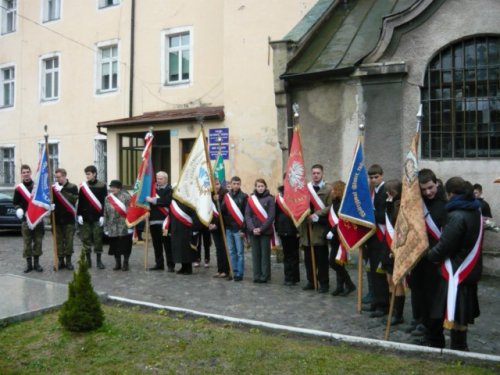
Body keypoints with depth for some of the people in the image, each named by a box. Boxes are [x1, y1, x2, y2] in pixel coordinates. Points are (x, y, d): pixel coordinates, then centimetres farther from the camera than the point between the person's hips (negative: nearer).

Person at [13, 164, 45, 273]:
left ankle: (36, 263, 14)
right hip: (26, 219, -1)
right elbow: (15, 202, 8)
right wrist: (18, 209, -11)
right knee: (27, 242, 0)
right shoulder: (19, 188, 3)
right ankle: (29, 263, 9)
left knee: (38, 241, 5)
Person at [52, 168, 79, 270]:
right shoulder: (54, 187, 6)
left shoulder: (73, 187, 1)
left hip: (68, 218, -2)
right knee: (58, 240, 5)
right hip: (57, 218, 2)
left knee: (69, 240, 2)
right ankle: (60, 261, 13)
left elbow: (74, 199, -14)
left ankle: (68, 261, 11)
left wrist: (61, 191, -19)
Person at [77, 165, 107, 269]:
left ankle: (98, 260, 10)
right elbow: (80, 201, 5)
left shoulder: (102, 186, -2)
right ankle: (88, 260, 15)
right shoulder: (83, 186, 6)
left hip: (97, 216, -2)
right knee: (85, 238, 5)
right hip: (85, 216, 3)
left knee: (98, 238, 1)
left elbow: (105, 202, -4)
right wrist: (79, 215, -2)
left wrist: (102, 216, -9)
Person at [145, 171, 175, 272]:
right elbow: (147, 198, 24)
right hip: (153, 220, 6)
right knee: (156, 244, 11)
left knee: (167, 243, -3)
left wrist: (153, 200, -18)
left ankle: (170, 265, 2)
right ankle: (159, 263, 20)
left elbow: (167, 201, -19)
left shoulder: (169, 190, -4)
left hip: (164, 220, -6)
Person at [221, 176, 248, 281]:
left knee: (239, 252, 1)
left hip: (238, 229, -4)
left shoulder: (244, 197, -3)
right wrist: (224, 226, -6)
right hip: (228, 228, 5)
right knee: (232, 252, 10)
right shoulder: (226, 196, 10)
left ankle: (239, 274, 7)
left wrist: (243, 229, -13)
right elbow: (222, 211, 8)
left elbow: (246, 214, -8)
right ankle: (234, 272, 18)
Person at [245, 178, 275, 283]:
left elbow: (271, 216, -8)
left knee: (265, 254, 2)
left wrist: (261, 228, -13)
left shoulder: (270, 198, -2)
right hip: (253, 231, 3)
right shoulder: (251, 199, 7)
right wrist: (252, 228, -11)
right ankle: (256, 276, 13)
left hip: (265, 231, -3)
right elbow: (247, 215, 2)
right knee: (255, 254, 6)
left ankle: (265, 276, 8)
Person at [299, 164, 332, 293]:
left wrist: (316, 215, -18)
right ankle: (311, 281, 22)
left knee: (321, 258, 0)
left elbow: (330, 207, -10)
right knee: (308, 258, 10)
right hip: (307, 227, 4)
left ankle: (324, 283, 10)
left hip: (320, 227, -4)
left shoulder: (328, 189, 0)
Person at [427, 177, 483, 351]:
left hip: (457, 271, -9)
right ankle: (461, 346, 31)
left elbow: (444, 245, -20)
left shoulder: (457, 216, -22)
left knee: (455, 314, 0)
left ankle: (457, 348, 8)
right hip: (471, 269, 9)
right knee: (463, 311, 19)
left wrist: (430, 255, -1)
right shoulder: (475, 210, 7)